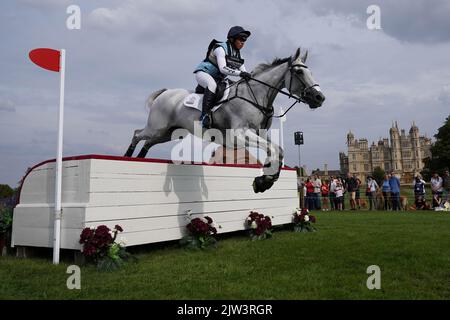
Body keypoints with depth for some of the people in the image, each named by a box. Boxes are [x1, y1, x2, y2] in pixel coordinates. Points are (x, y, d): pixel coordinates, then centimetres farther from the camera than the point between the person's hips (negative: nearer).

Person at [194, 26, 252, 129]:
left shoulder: (237, 54, 7)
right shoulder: (221, 48, -16)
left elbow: (244, 73, 6)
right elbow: (223, 68, -30)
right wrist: (239, 73, -39)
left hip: (217, 79, 9)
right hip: (203, 73, -9)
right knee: (212, 84, -40)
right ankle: (205, 115, -43)